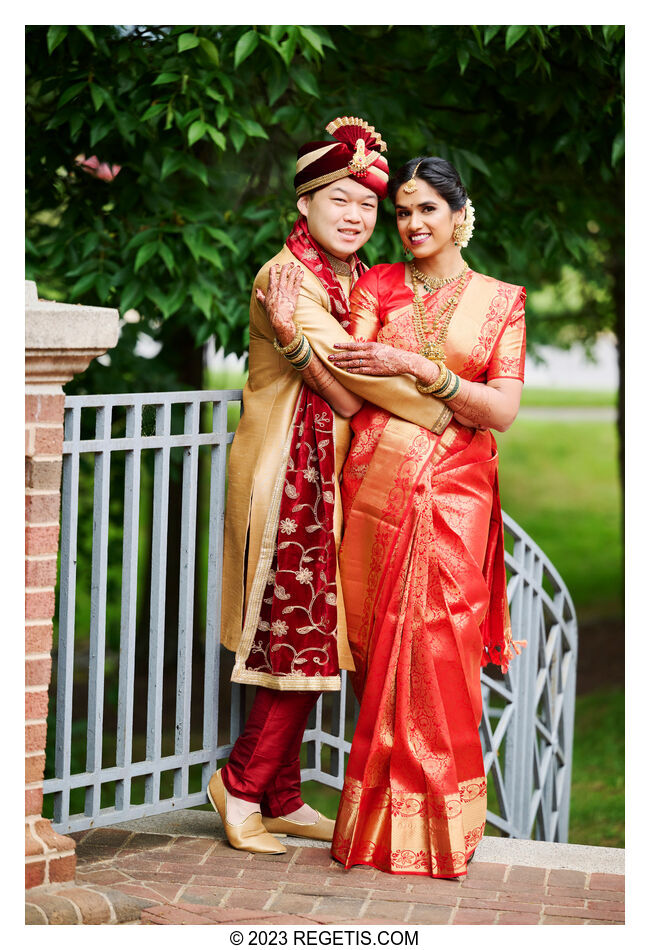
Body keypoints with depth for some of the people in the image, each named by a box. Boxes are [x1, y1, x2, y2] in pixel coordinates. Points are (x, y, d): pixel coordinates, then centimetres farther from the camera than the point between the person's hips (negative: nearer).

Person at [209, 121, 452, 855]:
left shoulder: (354, 280, 14)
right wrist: (435, 412, -11)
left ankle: (279, 796, 16)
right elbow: (350, 378, -18)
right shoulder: (287, 278, -12)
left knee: (305, 640, 9)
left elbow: (348, 395, 4)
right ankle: (242, 784, 8)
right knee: (300, 636, -6)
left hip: (328, 477, 8)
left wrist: (297, 339, -13)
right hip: (287, 477, -8)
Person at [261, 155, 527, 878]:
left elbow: (503, 412, -4)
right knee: (373, 648, -1)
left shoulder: (500, 300, 8)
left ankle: (436, 826, 5)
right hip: (375, 486, 1)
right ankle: (379, 815, 9)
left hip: (454, 497, -1)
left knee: (436, 654, -6)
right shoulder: (377, 286, 10)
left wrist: (410, 365, -11)